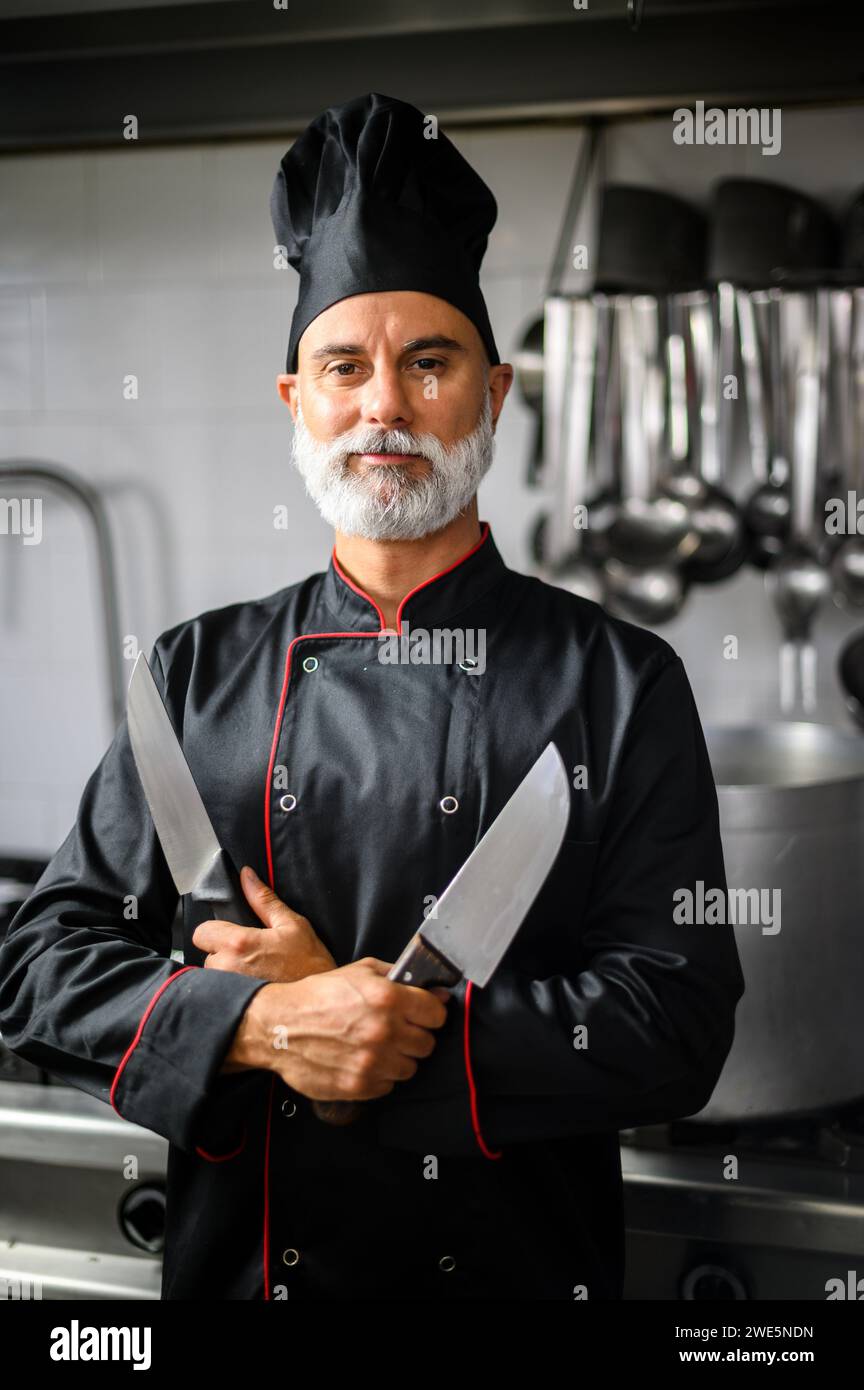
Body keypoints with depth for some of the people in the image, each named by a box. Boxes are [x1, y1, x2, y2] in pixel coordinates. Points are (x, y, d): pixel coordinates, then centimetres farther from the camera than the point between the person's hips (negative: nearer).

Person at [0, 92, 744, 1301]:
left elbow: (681, 1024, -12)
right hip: (234, 1264, 2)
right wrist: (259, 1026, -19)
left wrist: (380, 1025, -20)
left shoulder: (624, 685, -7)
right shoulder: (198, 672, -1)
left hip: (527, 1267, -1)